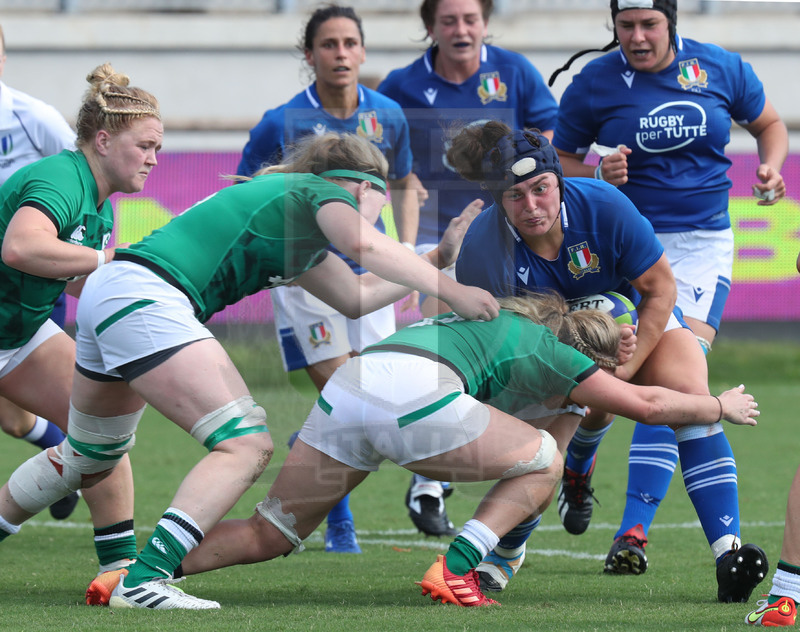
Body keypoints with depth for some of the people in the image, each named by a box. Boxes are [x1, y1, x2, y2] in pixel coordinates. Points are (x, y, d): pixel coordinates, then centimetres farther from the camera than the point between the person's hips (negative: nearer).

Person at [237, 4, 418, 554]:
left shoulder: (388, 116, 1)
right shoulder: (282, 124, -11)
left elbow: (403, 184, 17)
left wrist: (407, 250, 7)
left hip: (366, 269, 4)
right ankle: (339, 524, 1)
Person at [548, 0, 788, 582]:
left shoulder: (720, 68, 1)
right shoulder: (593, 84, -3)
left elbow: (769, 123, 17)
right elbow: (560, 161, 7)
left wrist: (771, 166, -3)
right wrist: (598, 175, -14)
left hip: (702, 244, 0)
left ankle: (634, 532, -14)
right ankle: (578, 464, 36)